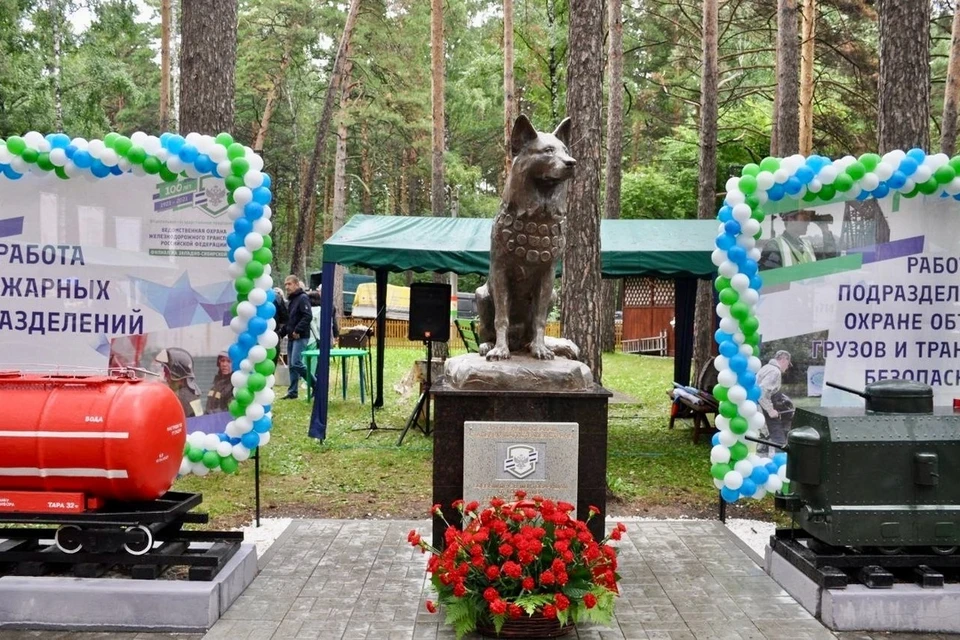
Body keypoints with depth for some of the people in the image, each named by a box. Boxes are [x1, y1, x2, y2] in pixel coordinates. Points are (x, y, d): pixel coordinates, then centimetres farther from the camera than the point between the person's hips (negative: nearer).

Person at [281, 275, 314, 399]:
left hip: (300, 337, -9)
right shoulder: (290, 300, 18)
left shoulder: (303, 298, -9)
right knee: (291, 365, 9)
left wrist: (298, 330, -21)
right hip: (291, 337, 9)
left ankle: (316, 385, -5)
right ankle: (292, 392, 13)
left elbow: (308, 316, -19)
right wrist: (285, 331, 12)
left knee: (296, 363, -16)